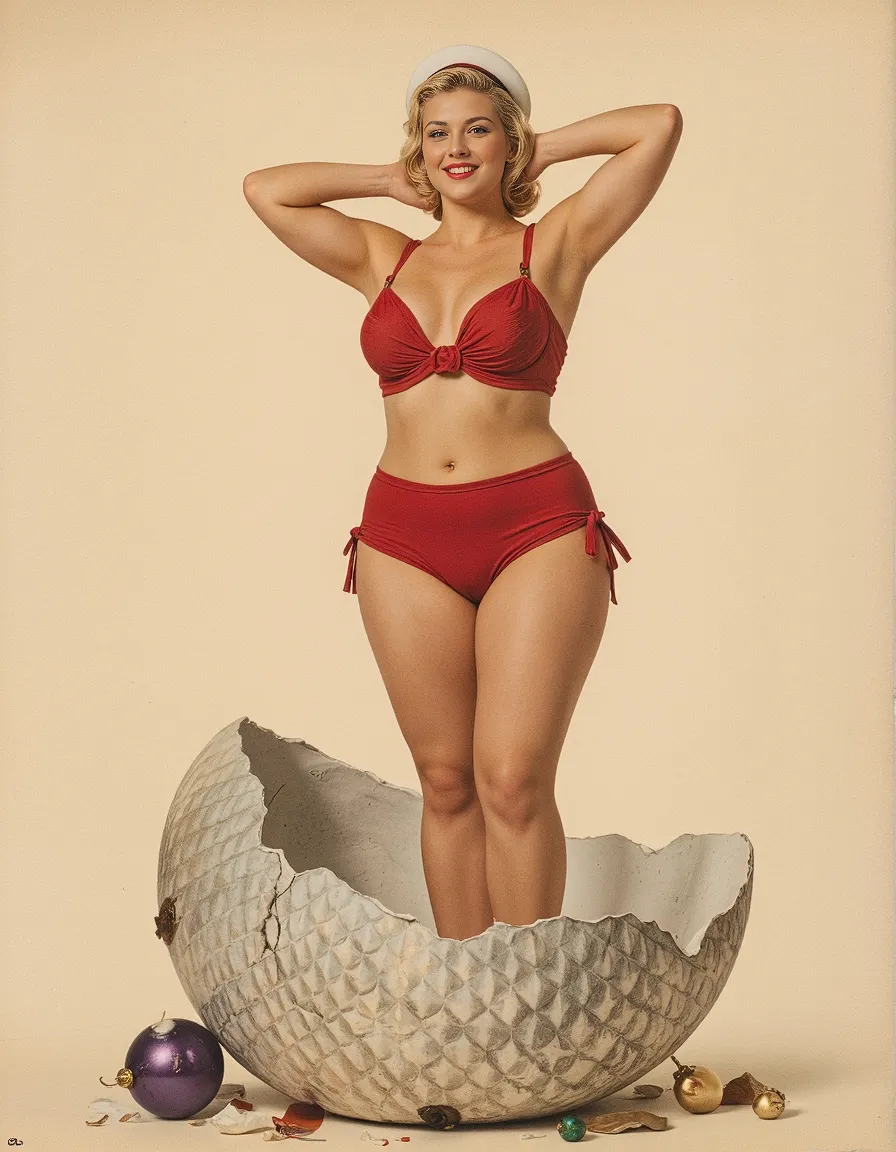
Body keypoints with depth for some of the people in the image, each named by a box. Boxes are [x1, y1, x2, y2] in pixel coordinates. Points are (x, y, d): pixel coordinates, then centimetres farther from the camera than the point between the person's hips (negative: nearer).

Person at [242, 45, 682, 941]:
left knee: (513, 778, -9)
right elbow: (264, 189, 17)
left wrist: (544, 152, 12)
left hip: (539, 531, -3)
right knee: (446, 782, 5)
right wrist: (396, 183, 18)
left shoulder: (553, 246, 6)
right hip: (406, 538, 4)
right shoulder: (386, 261, 15)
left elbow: (660, 124, 1)